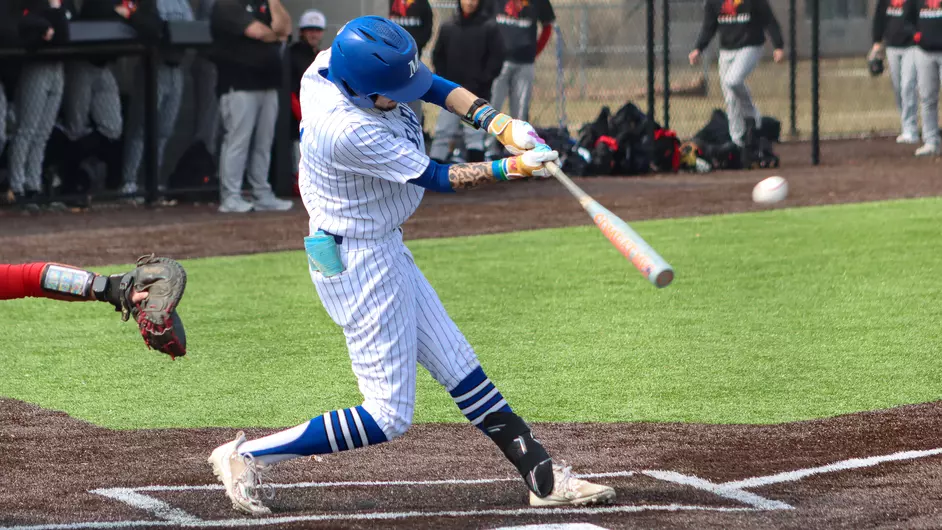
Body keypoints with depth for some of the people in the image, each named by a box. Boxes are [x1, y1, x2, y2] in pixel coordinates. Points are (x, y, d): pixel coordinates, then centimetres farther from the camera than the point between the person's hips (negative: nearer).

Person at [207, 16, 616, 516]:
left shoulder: (335, 62, -8)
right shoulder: (349, 131, -33)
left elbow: (433, 86, 0)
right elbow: (436, 178, -21)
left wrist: (499, 124, -13)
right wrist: (511, 167, -15)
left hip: (384, 250, 10)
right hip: (360, 263, -10)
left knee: (459, 368, 14)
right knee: (387, 418, -3)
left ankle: (543, 476, 20)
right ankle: (245, 456, 3)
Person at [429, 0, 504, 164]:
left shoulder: (490, 28, -3)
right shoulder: (448, 27, 7)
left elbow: (496, 58, -4)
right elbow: (438, 56, 14)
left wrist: (480, 82, -10)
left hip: (478, 95, -3)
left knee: (475, 135, -4)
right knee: (442, 133, 3)